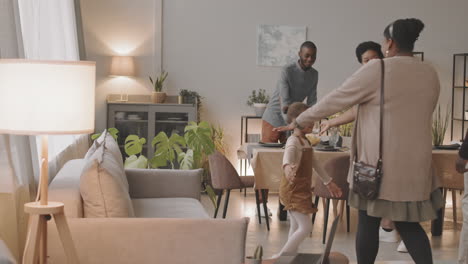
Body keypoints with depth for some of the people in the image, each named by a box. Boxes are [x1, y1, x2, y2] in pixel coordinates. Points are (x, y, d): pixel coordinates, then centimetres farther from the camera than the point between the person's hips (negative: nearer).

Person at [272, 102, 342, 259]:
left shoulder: (305, 142, 14)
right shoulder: (293, 141, -18)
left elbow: (315, 163, 26)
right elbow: (288, 153, -41)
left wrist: (328, 182, 30)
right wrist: (287, 166, -64)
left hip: (301, 190, 10)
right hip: (293, 191, -10)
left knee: (296, 227, 14)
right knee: (306, 227, -11)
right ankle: (280, 257, -4)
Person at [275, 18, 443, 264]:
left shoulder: (376, 70, -11)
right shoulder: (430, 74, 7)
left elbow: (335, 99, -7)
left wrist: (299, 122, 4)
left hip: (379, 162, -5)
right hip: (415, 163, 5)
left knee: (368, 222, 8)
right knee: (408, 224, 14)